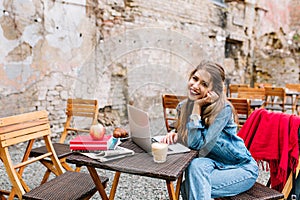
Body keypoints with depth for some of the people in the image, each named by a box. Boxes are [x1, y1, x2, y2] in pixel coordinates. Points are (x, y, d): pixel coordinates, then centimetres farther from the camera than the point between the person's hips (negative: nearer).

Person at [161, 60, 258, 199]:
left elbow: (196, 144, -28)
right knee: (196, 164, -30)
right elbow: (187, 139, 10)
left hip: (242, 168, -5)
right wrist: (175, 135, -13)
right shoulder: (183, 106, -4)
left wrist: (197, 106, -27)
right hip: (212, 164, 5)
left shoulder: (223, 109, -24)